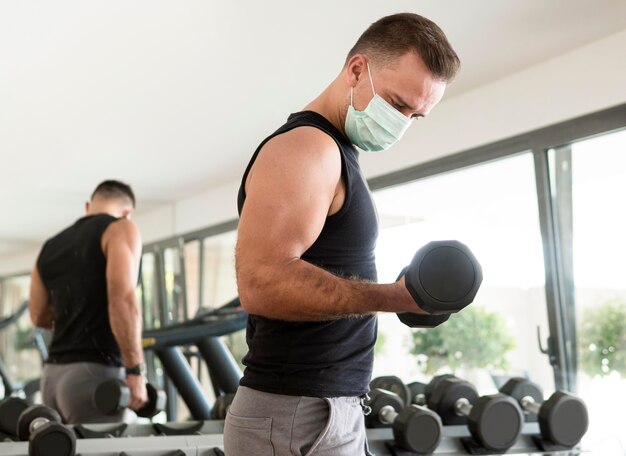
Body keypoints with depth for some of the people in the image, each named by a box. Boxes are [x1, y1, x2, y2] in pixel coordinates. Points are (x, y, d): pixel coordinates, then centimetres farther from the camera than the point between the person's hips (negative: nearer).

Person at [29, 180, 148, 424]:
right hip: (94, 372, -7)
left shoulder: (50, 247, 19)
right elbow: (122, 300, -16)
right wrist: (135, 371, -17)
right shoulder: (121, 229, -1)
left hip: (53, 375, 7)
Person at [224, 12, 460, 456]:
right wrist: (397, 297, -26)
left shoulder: (331, 153, 17)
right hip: (297, 417, -9)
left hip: (331, 408, 9)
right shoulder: (304, 146, -13)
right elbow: (261, 281, -26)